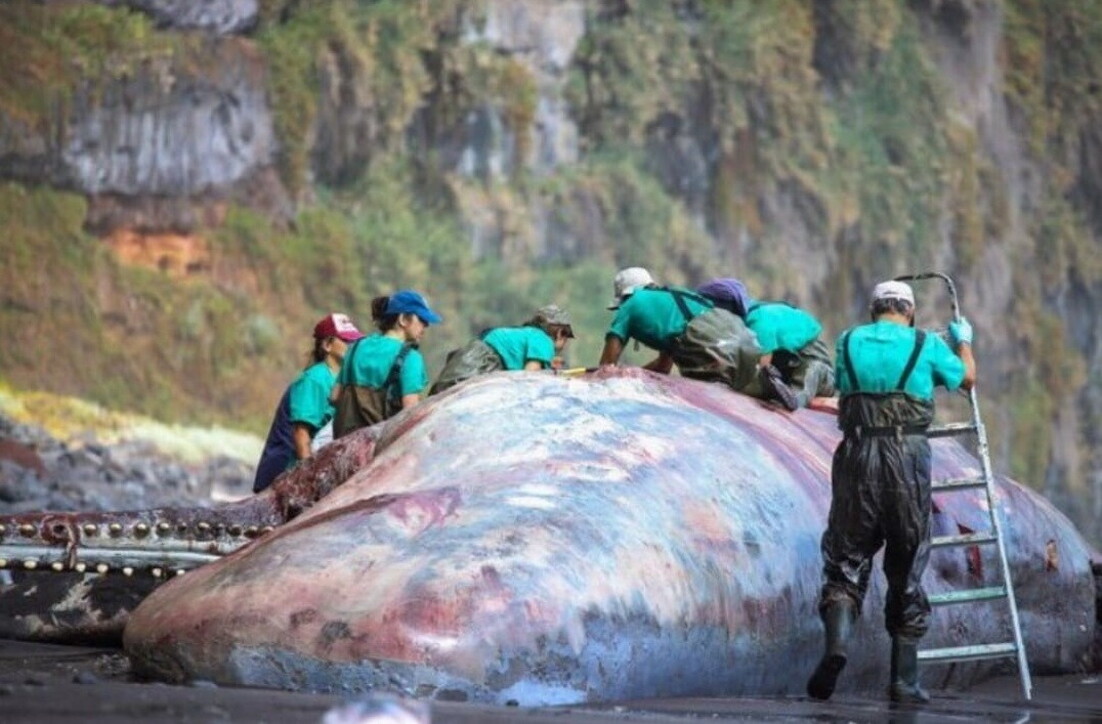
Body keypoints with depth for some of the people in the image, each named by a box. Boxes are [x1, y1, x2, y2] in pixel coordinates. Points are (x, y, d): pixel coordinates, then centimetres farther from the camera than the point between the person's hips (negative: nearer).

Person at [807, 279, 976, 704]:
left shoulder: (849, 342, 10)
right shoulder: (926, 345, 7)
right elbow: (967, 379, 24)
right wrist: (964, 342, 44)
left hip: (858, 455, 1)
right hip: (908, 458, -1)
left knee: (846, 557, 6)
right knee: (906, 570, 7)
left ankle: (836, 640, -22)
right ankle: (904, 680, 7)